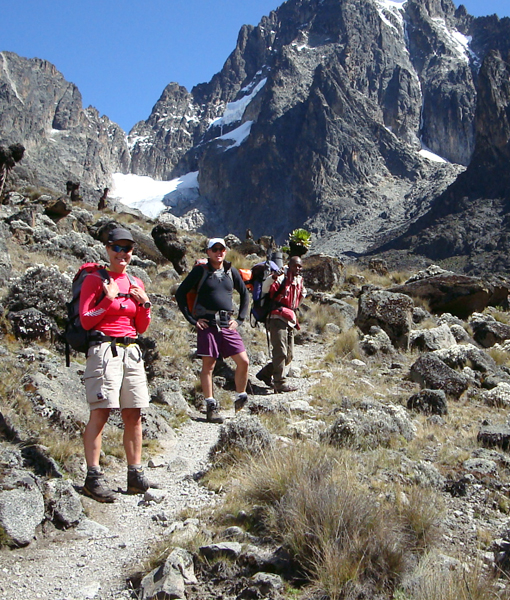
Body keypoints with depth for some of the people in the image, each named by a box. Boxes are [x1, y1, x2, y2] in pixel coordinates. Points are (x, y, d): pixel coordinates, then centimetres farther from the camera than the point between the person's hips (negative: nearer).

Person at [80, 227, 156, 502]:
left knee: (133, 415, 5)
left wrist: (145, 304, 1)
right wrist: (109, 298, -12)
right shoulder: (94, 280, 2)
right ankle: (93, 477, -7)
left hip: (131, 351, 6)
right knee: (100, 413, -11)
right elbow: (86, 321, -5)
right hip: (104, 350, -5)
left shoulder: (136, 283, 17)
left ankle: (135, 476, 12)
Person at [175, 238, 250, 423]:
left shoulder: (231, 272, 11)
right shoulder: (200, 271, 1)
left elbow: (245, 294, 21)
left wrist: (239, 319, 11)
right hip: (207, 324, -3)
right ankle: (211, 406, 11)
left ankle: (240, 397, 17)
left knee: (243, 362, -2)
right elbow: (180, 294, 1)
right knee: (208, 365, 1)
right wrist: (192, 319, -4)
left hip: (228, 325, 3)